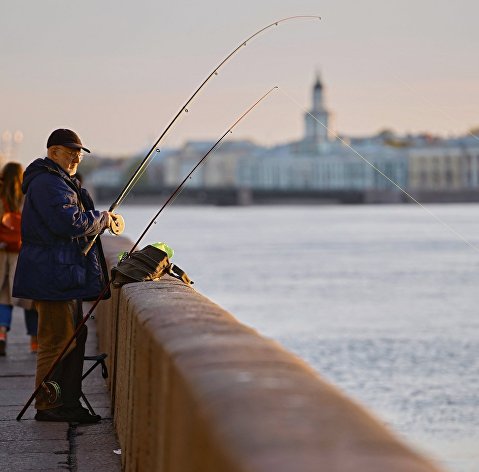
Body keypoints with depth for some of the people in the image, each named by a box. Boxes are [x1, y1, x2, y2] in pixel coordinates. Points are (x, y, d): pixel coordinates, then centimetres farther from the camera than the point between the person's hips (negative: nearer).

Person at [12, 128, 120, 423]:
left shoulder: (64, 183, 22)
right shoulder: (48, 183, -14)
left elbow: (75, 222, 31)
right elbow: (69, 223, -25)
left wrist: (104, 221, 12)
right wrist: (102, 219, -11)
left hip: (67, 276, 12)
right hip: (53, 277, -12)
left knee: (74, 336, 14)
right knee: (58, 340, -9)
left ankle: (68, 403, 19)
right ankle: (48, 406, -4)